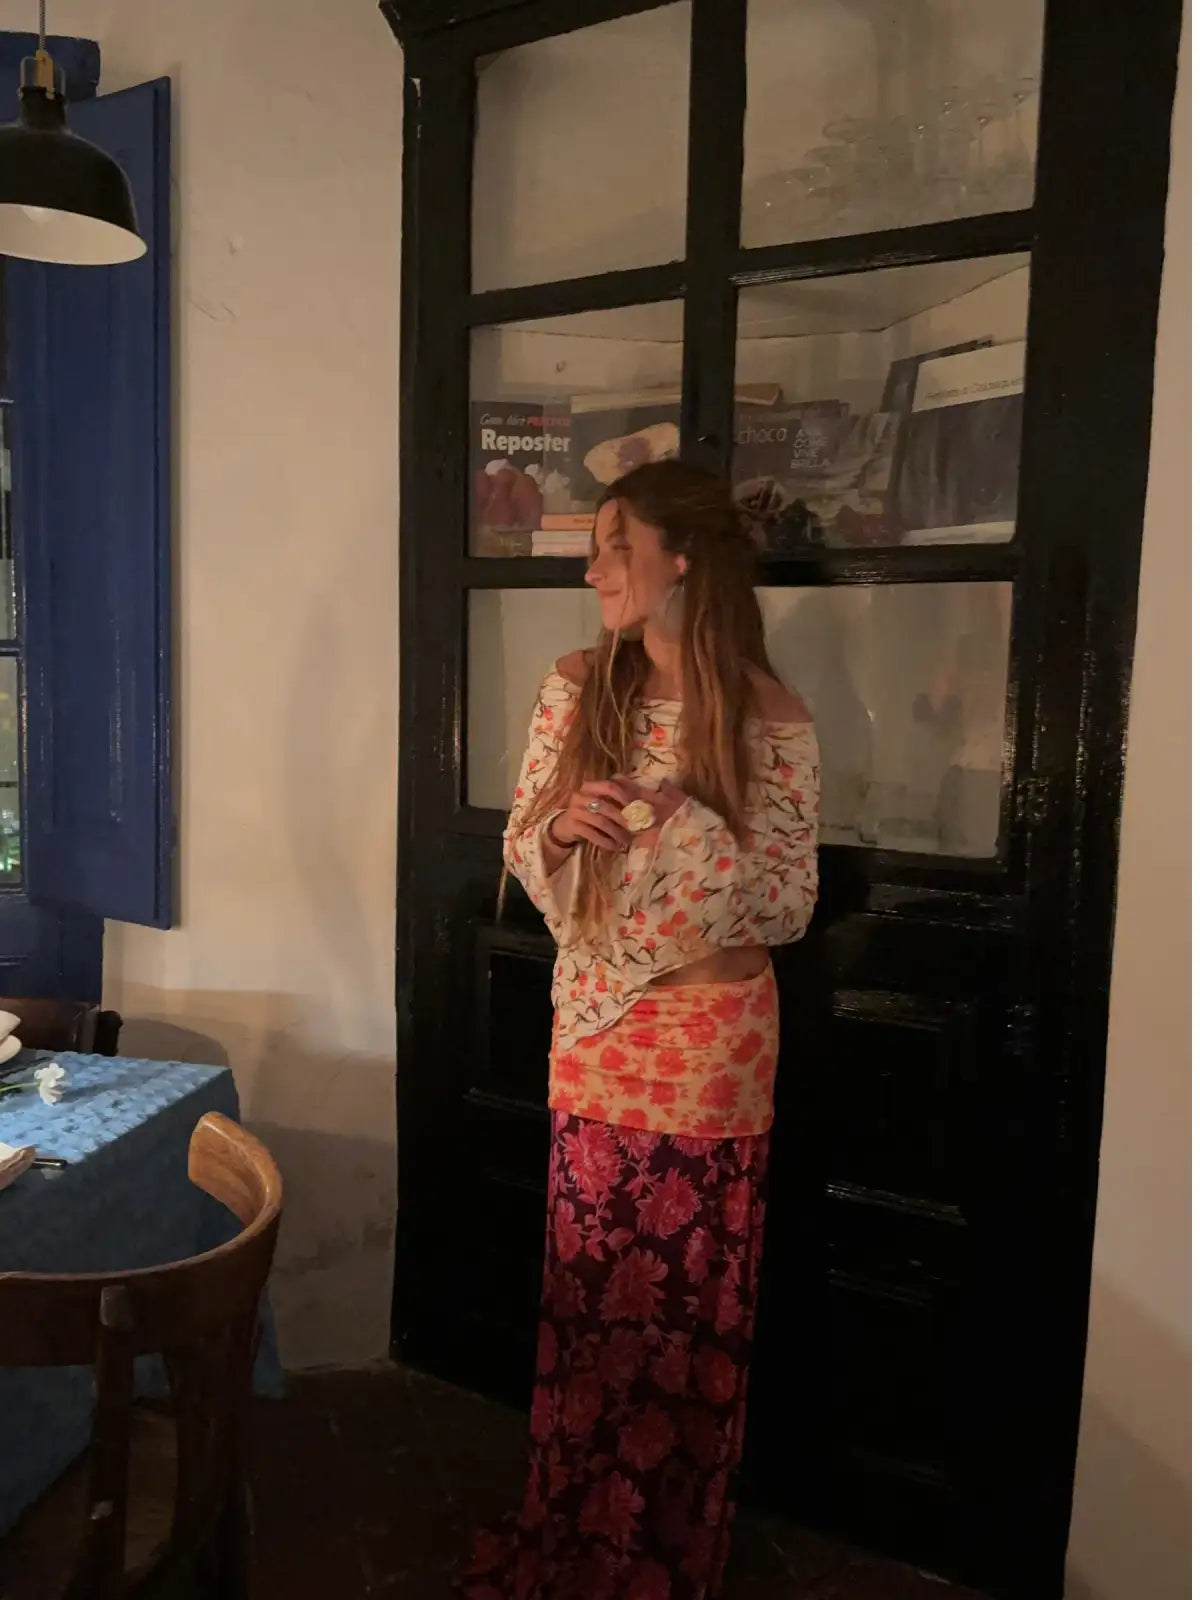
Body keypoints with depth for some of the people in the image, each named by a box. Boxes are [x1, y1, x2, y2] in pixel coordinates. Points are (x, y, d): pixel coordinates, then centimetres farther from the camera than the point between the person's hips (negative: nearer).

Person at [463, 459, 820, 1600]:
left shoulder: (771, 722, -10)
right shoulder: (575, 691, 0)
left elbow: (789, 907, -9)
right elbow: (523, 857, 5)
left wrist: (683, 819, -25)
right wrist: (562, 825, -18)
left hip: (714, 1037, -3)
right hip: (595, 1028, 3)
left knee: (695, 1304, 10)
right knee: (587, 1289, 14)